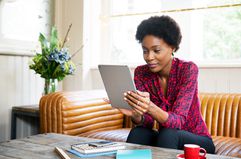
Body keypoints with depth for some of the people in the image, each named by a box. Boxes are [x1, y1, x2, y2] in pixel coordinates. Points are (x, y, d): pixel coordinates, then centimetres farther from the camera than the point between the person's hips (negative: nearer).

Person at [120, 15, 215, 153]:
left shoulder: (188, 69, -19)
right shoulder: (141, 73, -7)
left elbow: (178, 121, -28)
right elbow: (147, 123, -13)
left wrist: (150, 108, -48)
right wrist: (135, 115, -37)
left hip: (197, 141, -2)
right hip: (165, 138, 3)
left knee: (167, 134, -32)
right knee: (138, 133, -27)